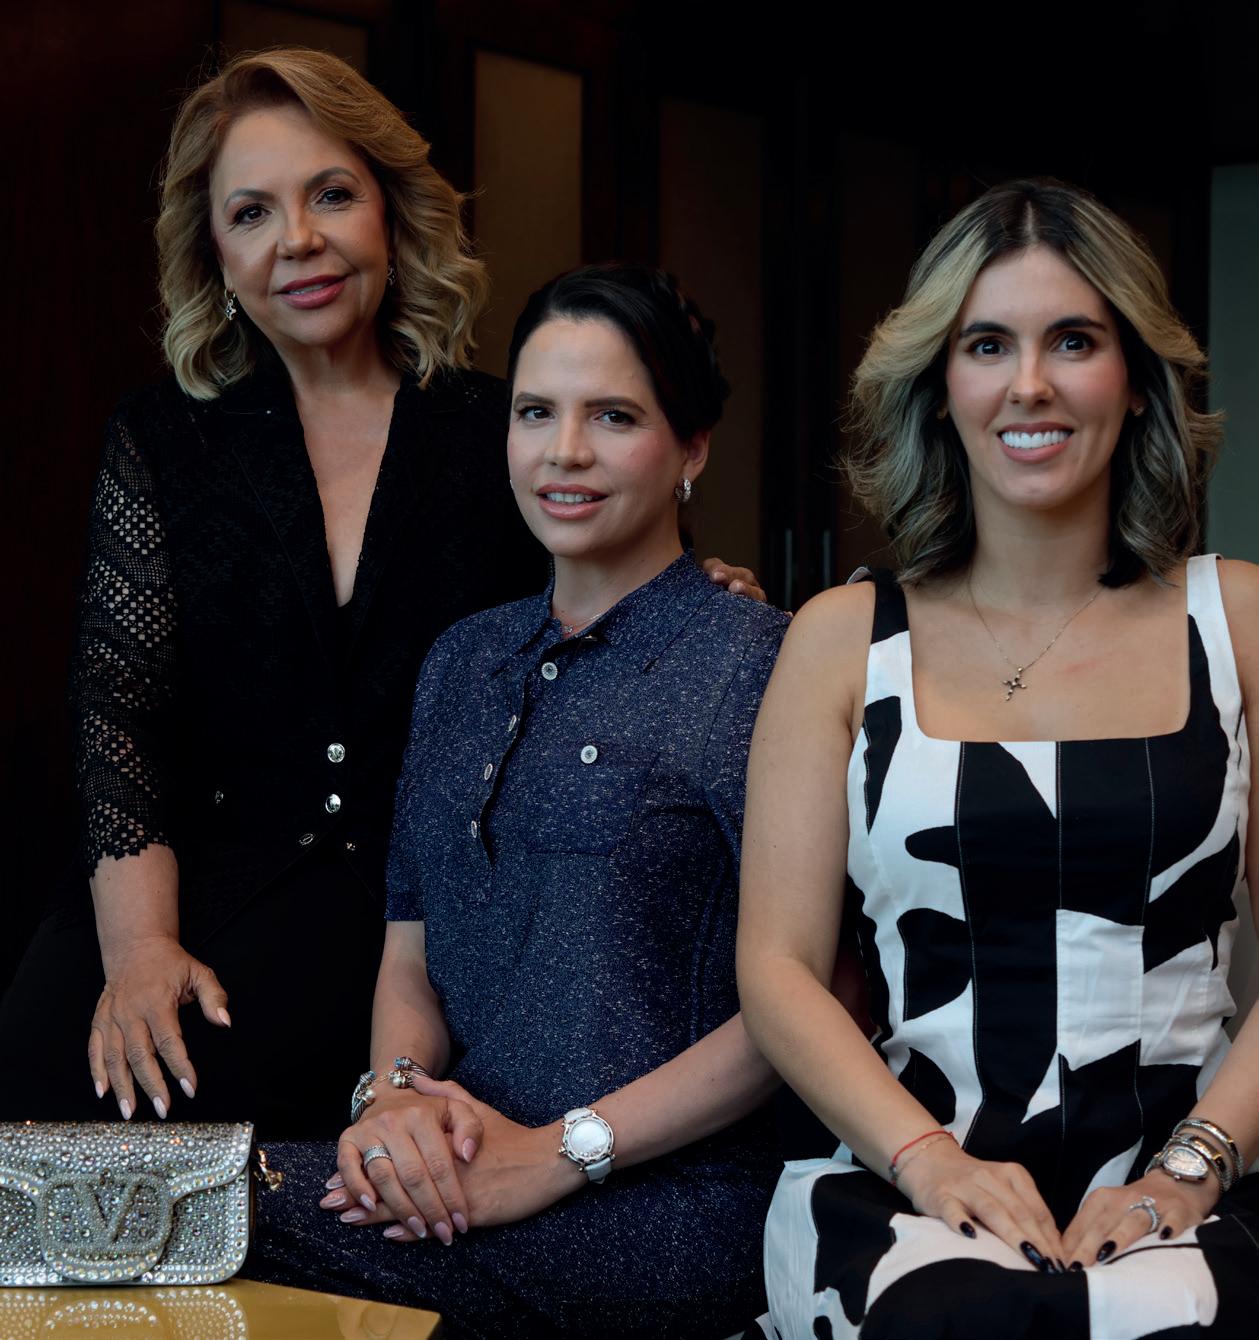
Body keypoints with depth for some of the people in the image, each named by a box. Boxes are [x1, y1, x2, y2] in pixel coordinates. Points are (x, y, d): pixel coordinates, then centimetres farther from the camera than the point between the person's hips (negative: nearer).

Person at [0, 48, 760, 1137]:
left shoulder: (505, 437, 8)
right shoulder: (162, 444, 9)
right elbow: (119, 700, 0)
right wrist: (139, 942, -15)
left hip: (434, 900, -1)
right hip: (213, 876, 2)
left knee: (215, 1075, -29)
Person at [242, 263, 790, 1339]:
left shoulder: (754, 664, -5)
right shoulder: (466, 662, 16)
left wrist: (560, 1151, -16)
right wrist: (398, 1091, -6)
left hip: (659, 1207, -6)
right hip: (456, 1169, 6)